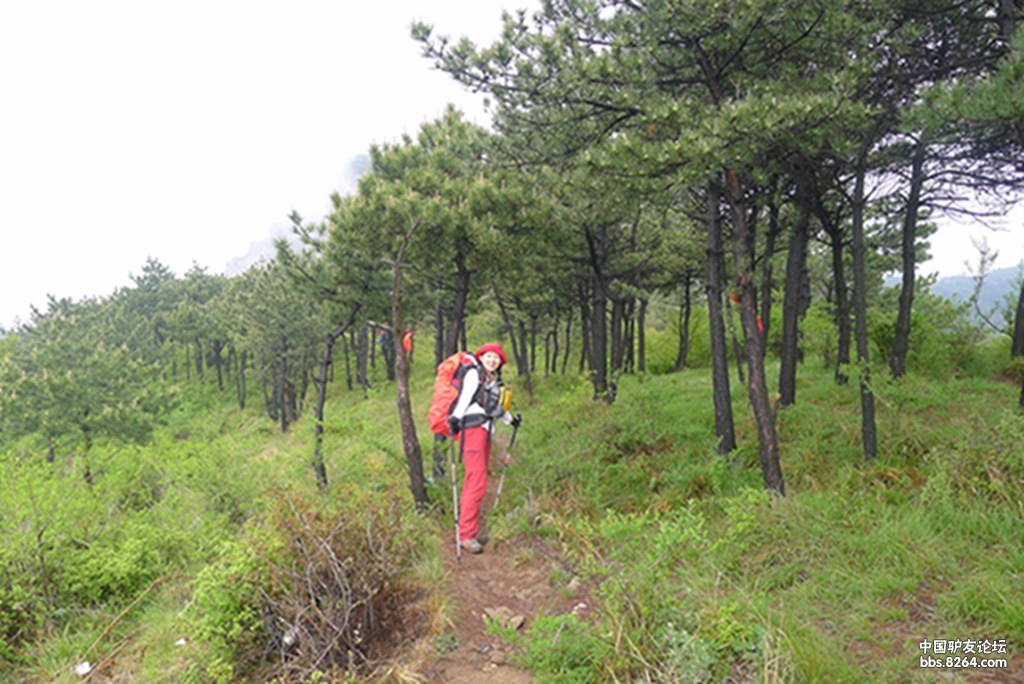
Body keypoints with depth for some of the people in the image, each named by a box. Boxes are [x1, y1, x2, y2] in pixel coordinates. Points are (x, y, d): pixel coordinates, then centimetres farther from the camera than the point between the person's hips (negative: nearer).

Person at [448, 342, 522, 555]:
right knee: (477, 483, -13)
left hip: (486, 432, 8)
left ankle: (469, 530, 15)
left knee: (475, 482, 8)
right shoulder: (474, 374, 0)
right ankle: (467, 535, -9)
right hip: (472, 429, -8)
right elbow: (465, 397, -14)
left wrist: (510, 419, 46)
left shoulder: (495, 381, 22)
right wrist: (455, 417, -29)